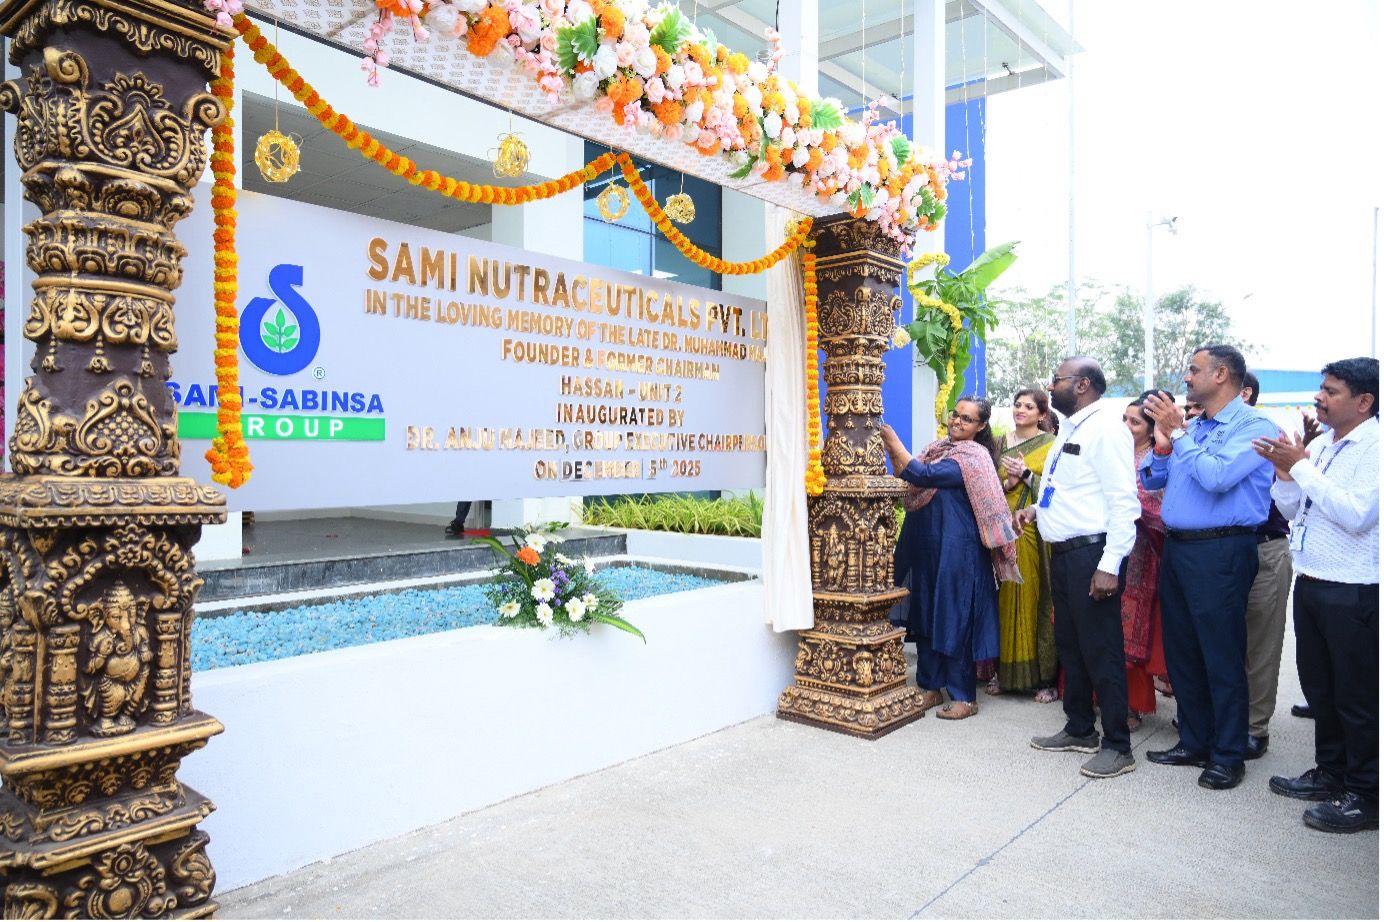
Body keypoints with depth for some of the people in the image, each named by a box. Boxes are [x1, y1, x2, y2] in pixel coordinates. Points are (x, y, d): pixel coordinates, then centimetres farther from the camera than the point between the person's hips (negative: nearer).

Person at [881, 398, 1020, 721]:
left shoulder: (973, 456, -12)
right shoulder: (940, 448, 13)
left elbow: (925, 477, -24)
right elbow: (908, 483, 9)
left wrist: (893, 442, -21)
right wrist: (892, 453, -7)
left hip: (957, 551, -8)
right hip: (926, 548, 8)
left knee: (956, 620, -1)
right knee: (926, 616, 11)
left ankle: (964, 697, 10)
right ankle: (931, 688, 23)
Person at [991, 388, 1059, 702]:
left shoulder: (1051, 445, 1)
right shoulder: (1002, 443, 14)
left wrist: (1026, 474, -14)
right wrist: (1007, 483, -7)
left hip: (1036, 531, -4)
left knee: (1037, 599, -3)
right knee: (1006, 598, 5)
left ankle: (1045, 676, 6)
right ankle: (1006, 671, 15)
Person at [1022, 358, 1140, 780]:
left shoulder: (1106, 429, -14)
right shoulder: (1068, 431, 15)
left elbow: (1123, 503, -20)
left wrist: (1109, 566, -24)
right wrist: (1036, 508, 10)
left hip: (1092, 554, -10)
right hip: (1063, 554, 10)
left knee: (1101, 651, 0)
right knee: (1069, 645, 18)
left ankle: (1117, 745, 14)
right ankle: (1079, 729, 32)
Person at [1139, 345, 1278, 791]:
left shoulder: (1254, 426, -9)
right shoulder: (1189, 426, 13)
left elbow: (1217, 477, -24)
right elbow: (1150, 479, 13)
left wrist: (1178, 433, -15)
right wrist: (1163, 439, -2)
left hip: (1221, 552, -8)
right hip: (1177, 548, 8)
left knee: (1222, 658, 1)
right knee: (1181, 652, 15)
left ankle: (1228, 755, 15)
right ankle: (1193, 742, 29)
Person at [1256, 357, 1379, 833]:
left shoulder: (1375, 447, -15)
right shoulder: (1321, 442, 9)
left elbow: (1356, 514, -25)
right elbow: (1293, 510, 12)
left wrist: (1302, 467, -21)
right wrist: (1284, 470, -5)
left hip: (1353, 593, -8)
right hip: (1310, 583, 8)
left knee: (1356, 695, 4)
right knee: (1317, 685, 19)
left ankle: (1365, 794, 19)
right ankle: (1331, 772, 35)